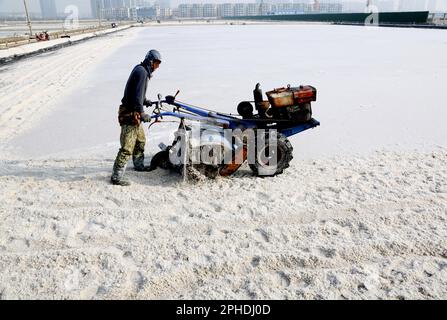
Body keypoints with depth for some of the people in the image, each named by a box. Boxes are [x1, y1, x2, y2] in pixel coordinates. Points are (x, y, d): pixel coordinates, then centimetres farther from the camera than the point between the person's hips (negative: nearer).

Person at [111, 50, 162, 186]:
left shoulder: (143, 71, 16)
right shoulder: (141, 71, -15)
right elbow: (137, 95, -23)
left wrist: (145, 101, 35)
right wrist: (142, 113, -25)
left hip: (135, 113, 11)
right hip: (130, 113, -11)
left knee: (140, 140, 24)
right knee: (127, 147, -10)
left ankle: (139, 165, 42)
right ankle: (117, 176, -5)